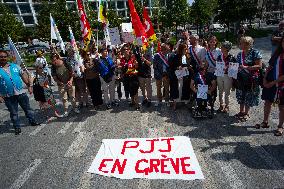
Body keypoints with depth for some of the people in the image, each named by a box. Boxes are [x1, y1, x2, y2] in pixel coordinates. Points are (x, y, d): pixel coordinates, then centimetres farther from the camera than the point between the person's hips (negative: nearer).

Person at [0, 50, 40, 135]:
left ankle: (32, 121, 29)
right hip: (8, 96, -2)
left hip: (21, 92, 2)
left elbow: (24, 75, 7)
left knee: (27, 108, 13)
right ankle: (17, 127, 22)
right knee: (13, 113, 10)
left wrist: (29, 85, -1)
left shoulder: (14, 66, 6)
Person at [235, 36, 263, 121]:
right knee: (241, 95, 11)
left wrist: (246, 67, -24)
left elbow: (259, 66, -15)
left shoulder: (255, 53, -10)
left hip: (251, 79, -5)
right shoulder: (239, 54, 7)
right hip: (241, 78, 5)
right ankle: (241, 111, 28)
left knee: (249, 96, 5)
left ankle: (246, 113, 21)